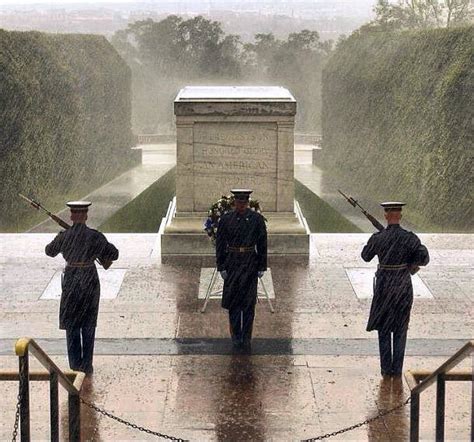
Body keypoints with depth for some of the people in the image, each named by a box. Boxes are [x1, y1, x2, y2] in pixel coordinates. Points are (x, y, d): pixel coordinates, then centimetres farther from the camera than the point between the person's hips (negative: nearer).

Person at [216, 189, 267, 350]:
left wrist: (262, 267, 0)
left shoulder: (257, 219, -2)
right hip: (232, 263, 1)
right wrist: (221, 266, -1)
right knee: (233, 300, 3)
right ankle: (236, 336, 15)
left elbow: (262, 244, 2)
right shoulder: (226, 219, 0)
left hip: (250, 264, -1)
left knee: (249, 302, 1)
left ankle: (246, 337, 10)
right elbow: (220, 244, 3)